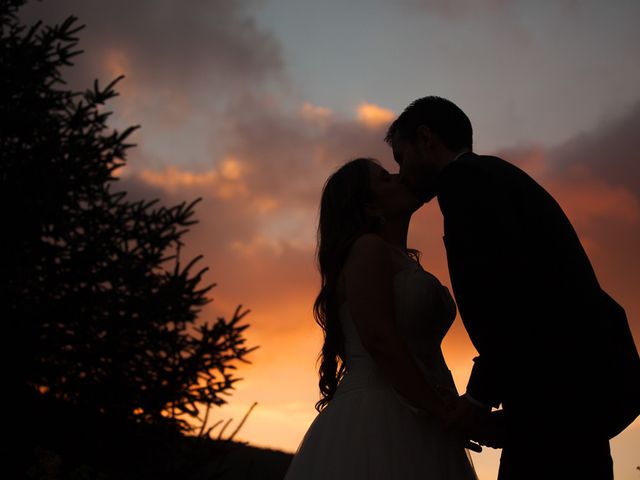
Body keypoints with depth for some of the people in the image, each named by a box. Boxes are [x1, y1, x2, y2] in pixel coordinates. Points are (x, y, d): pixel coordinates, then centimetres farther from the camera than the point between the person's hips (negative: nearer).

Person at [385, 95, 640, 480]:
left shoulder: (464, 177, -1)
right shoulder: (501, 178, 28)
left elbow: (508, 283, -17)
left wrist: (479, 397, -12)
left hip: (561, 383, -10)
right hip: (584, 377, 10)